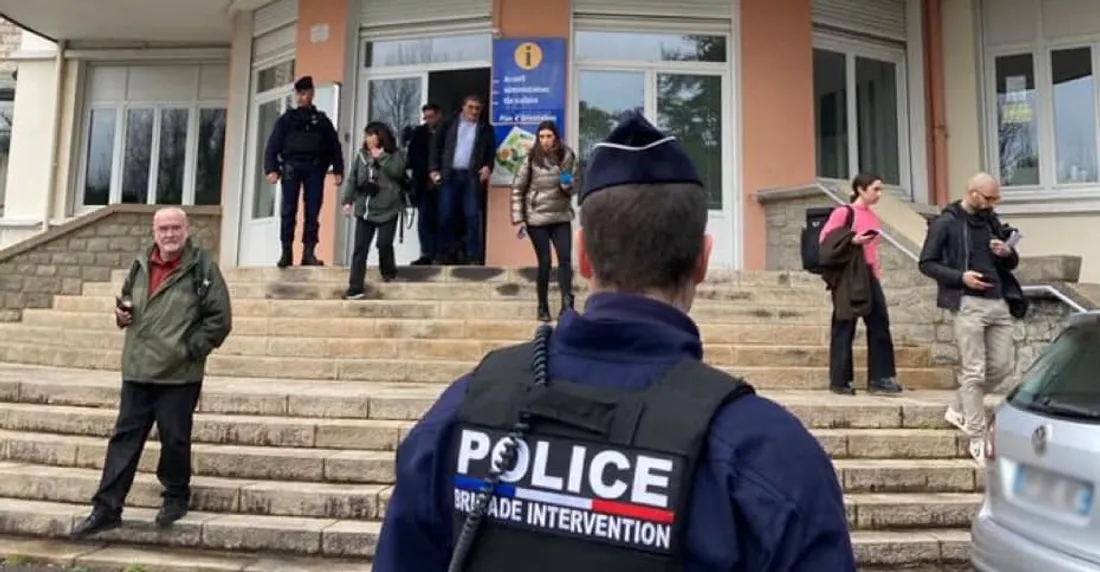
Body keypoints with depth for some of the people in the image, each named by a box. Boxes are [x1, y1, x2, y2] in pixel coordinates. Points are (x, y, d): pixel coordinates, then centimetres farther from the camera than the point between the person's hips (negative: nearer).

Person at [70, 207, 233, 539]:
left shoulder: (202, 267, -7)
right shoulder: (141, 265, 10)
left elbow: (220, 318, -9)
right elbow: (126, 303, 26)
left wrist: (191, 349, -12)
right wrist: (122, 313, 4)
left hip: (179, 375, -5)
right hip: (137, 371, 5)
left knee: (174, 440, 6)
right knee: (124, 438, 9)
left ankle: (176, 496, 28)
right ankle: (106, 509, 17)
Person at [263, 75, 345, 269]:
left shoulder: (322, 120, 18)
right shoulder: (287, 119, 15)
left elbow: (334, 146, 13)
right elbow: (273, 145, 7)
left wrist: (338, 170, 0)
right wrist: (271, 169, -6)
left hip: (315, 167, 1)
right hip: (292, 165, -1)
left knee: (313, 211, -3)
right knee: (288, 210, -6)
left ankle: (309, 252, -2)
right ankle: (286, 252, -5)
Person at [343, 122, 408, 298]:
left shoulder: (394, 154, -1)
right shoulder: (362, 155, 11)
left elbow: (397, 171, -20)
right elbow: (353, 179, 11)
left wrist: (381, 157, -16)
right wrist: (348, 200, 5)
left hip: (387, 209, -3)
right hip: (364, 209, 4)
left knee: (384, 244, -3)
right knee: (360, 248, -1)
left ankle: (389, 272, 29)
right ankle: (355, 287, 0)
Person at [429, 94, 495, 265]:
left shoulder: (486, 129, 10)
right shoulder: (450, 124, 10)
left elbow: (491, 152, 8)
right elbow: (436, 145, 8)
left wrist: (488, 166, -11)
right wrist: (434, 169, -2)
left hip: (472, 176, -1)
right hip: (450, 174, 1)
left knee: (472, 216, -2)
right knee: (446, 215, -1)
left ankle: (473, 256, 1)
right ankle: (447, 253, 8)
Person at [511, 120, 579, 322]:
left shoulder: (567, 156, 0)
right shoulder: (532, 158, -6)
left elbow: (573, 187, 11)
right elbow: (517, 189, -3)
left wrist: (568, 187, -13)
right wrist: (518, 219, -8)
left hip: (561, 217, 2)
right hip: (536, 218, -2)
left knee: (565, 259, -8)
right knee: (544, 262, 1)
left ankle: (567, 304, -9)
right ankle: (543, 307, 15)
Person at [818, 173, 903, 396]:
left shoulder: (874, 217, 15)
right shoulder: (842, 213, -6)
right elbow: (825, 238, -12)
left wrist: (877, 273, 16)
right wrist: (852, 239, -22)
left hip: (869, 275, 7)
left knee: (880, 324, 3)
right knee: (845, 328, -1)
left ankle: (879, 379, 9)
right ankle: (839, 381, 7)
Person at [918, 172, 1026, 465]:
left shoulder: (992, 221, 15)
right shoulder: (946, 223, -4)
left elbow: (1012, 264, 20)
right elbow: (926, 263, -6)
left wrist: (1008, 253, -3)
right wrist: (960, 276, -19)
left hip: (999, 302, 7)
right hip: (968, 304, -7)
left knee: (1003, 366, 8)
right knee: (974, 372, -4)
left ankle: (959, 409, 28)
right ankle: (977, 439, 5)